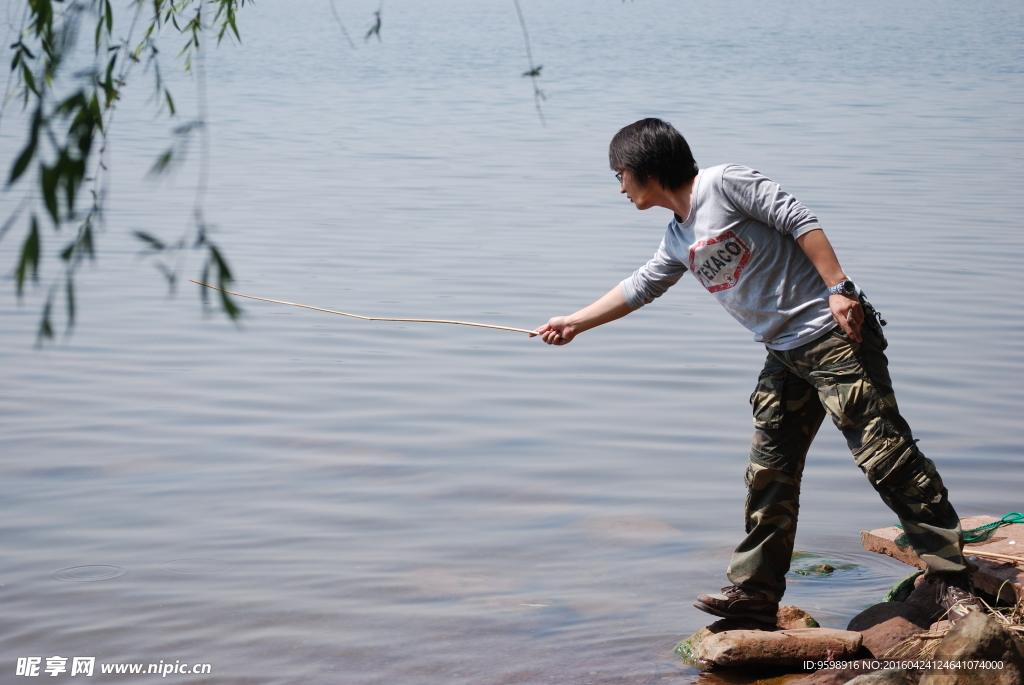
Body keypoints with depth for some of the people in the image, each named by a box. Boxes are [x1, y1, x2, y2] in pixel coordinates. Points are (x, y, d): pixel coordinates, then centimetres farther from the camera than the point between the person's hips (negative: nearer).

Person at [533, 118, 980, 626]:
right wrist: (573, 323, 32)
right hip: (785, 355, 9)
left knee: (886, 455, -9)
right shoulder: (677, 242, 16)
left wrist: (839, 288, -20)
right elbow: (638, 289, 28)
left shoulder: (724, 183, -8)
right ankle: (754, 591, 15)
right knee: (769, 474, 8)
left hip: (834, 334, -9)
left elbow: (799, 221, -13)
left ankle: (952, 579, -4)